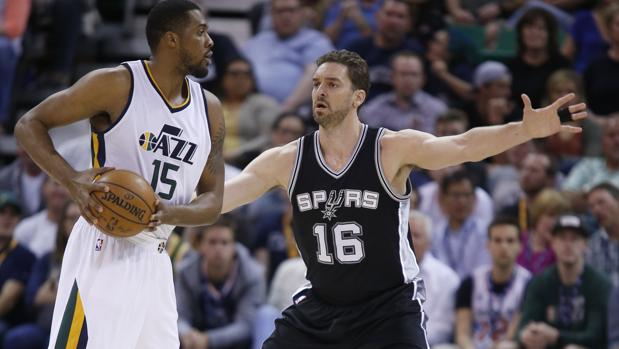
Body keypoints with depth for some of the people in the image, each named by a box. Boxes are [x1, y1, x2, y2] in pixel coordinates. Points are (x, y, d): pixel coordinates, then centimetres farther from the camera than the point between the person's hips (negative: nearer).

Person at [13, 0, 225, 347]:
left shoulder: (209, 110, 9)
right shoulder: (117, 85, -9)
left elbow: (213, 202, 10)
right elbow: (29, 124, -6)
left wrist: (171, 212, -13)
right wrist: (72, 180, -22)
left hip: (155, 260, 7)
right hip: (104, 251, -7)